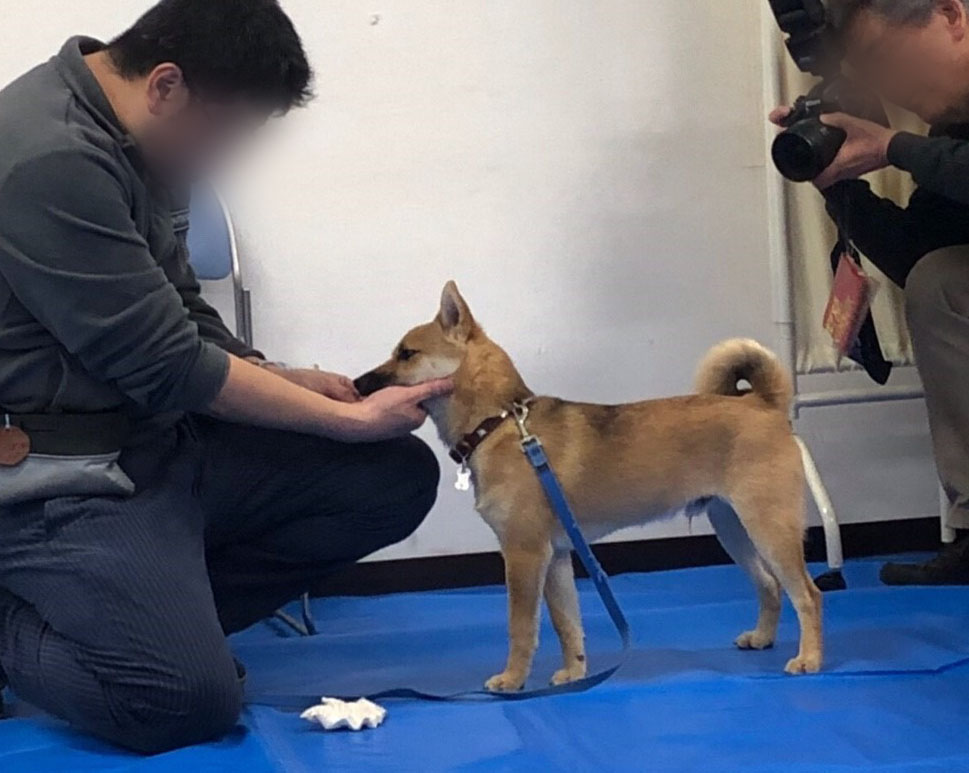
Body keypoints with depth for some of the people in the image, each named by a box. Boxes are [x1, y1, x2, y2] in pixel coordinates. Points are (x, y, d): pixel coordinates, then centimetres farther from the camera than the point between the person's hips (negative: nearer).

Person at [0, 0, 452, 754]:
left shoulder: (138, 146, 7)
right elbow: (168, 368, -21)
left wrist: (284, 382, -1)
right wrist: (352, 418, -11)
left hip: (156, 435, 10)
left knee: (397, 477, -1)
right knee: (189, 699, -24)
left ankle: (159, 612, 0)